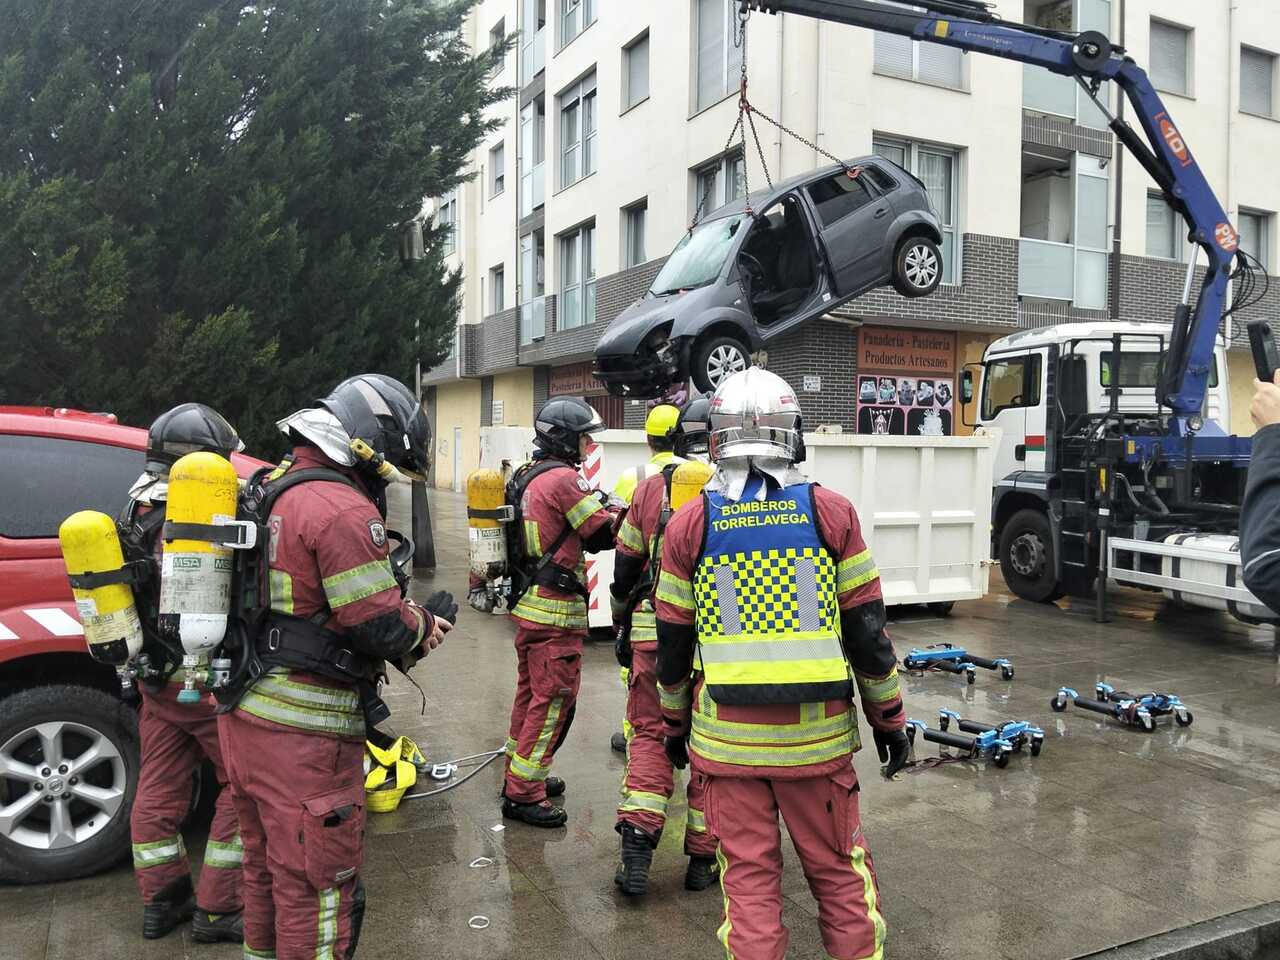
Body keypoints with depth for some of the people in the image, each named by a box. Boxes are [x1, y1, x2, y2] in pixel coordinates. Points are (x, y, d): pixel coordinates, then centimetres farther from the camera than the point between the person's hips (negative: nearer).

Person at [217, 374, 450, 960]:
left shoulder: (275, 492, 12)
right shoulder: (342, 509, -19)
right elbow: (379, 623, -21)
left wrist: (407, 625, 7)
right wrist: (423, 627, 0)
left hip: (245, 715, 10)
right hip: (301, 735, -10)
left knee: (267, 867, 24)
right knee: (317, 888, 3)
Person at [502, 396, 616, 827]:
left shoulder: (528, 476, 12)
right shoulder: (564, 479, -16)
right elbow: (602, 534, -14)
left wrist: (608, 511, 2)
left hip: (528, 602, 10)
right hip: (556, 612, -10)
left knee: (531, 693, 19)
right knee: (553, 702, -2)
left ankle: (519, 773, 32)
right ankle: (524, 794, 4)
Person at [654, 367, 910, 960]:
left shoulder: (690, 524, -3)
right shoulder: (830, 512, -5)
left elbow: (674, 644, 3)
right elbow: (867, 631, -2)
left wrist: (674, 723, 16)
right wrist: (889, 718, 9)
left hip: (727, 737, 0)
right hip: (818, 734, 0)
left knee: (748, 878, 11)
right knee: (840, 873, 16)